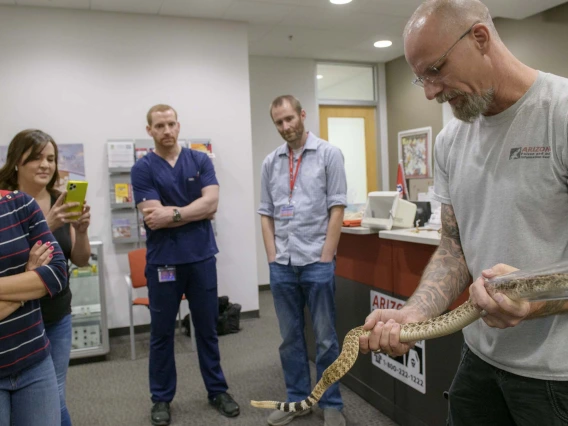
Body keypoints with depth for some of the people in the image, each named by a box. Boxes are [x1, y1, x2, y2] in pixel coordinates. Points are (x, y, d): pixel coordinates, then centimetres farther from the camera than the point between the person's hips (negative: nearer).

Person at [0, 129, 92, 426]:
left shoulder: (61, 202, 3)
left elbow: (81, 261, 3)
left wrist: (81, 230, -15)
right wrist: (46, 226, -30)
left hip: (59, 317, 4)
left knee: (55, 397, 13)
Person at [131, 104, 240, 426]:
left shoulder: (200, 161, 3)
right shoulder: (143, 168, -3)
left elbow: (211, 204, -9)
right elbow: (153, 218, -13)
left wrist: (172, 213, -14)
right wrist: (192, 212, -9)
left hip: (202, 257, 2)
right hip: (163, 261, -1)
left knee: (207, 328, 13)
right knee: (162, 333, 11)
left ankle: (218, 390, 29)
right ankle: (162, 398, 27)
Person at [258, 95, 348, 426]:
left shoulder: (328, 154, -1)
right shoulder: (271, 162, 10)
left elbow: (337, 209, -5)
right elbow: (266, 214, 11)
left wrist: (326, 258, -10)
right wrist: (272, 257, 3)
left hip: (317, 262, -3)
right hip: (282, 265, 4)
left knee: (326, 338, 6)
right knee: (290, 337, 13)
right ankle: (297, 398, 29)